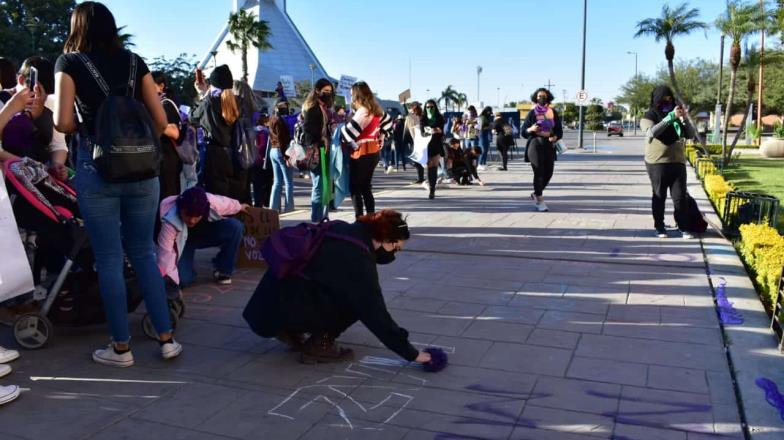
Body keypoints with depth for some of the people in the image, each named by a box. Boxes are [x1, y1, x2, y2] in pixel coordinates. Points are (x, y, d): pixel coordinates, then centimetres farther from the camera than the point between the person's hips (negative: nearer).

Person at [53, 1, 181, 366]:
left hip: (96, 168, -3)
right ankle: (167, 339, 13)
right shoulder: (134, 61, 10)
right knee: (143, 252, 12)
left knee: (109, 258, 5)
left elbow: (63, 122, -7)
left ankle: (121, 347, 14)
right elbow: (160, 120, 5)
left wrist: (84, 126, 13)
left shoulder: (69, 62, 2)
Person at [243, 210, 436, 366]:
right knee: (358, 300, -8)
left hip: (276, 293, 9)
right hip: (285, 307, -9)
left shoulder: (347, 232, 5)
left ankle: (292, 331, 18)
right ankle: (318, 345, 1)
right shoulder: (358, 260, -19)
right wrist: (410, 353, -11)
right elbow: (375, 313, -17)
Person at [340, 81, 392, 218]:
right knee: (366, 187, 15)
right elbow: (388, 121, 24)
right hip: (373, 151, 9)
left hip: (361, 153, -9)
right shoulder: (376, 109, 9)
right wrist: (381, 138, 20)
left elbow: (349, 130, -24)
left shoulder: (363, 111, -18)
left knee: (355, 187, -1)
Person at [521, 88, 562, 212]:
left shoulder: (553, 113, 9)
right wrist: (531, 129, -19)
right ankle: (540, 201, -4)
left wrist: (554, 137, -12)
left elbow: (559, 131, 9)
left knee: (548, 172, 2)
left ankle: (535, 194, 26)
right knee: (539, 172, -10)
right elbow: (524, 132, 3)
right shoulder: (532, 113, 2)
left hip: (549, 145, 4)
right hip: (535, 144, -3)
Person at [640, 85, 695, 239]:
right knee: (659, 196, 4)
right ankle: (659, 227, 11)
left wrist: (684, 119, -11)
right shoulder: (649, 116, -1)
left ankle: (683, 227, 7)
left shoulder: (677, 117, 12)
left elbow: (690, 134, 5)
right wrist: (671, 117, -26)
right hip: (657, 163, -3)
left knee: (680, 196, 1)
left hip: (677, 162, 4)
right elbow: (652, 132, -21)